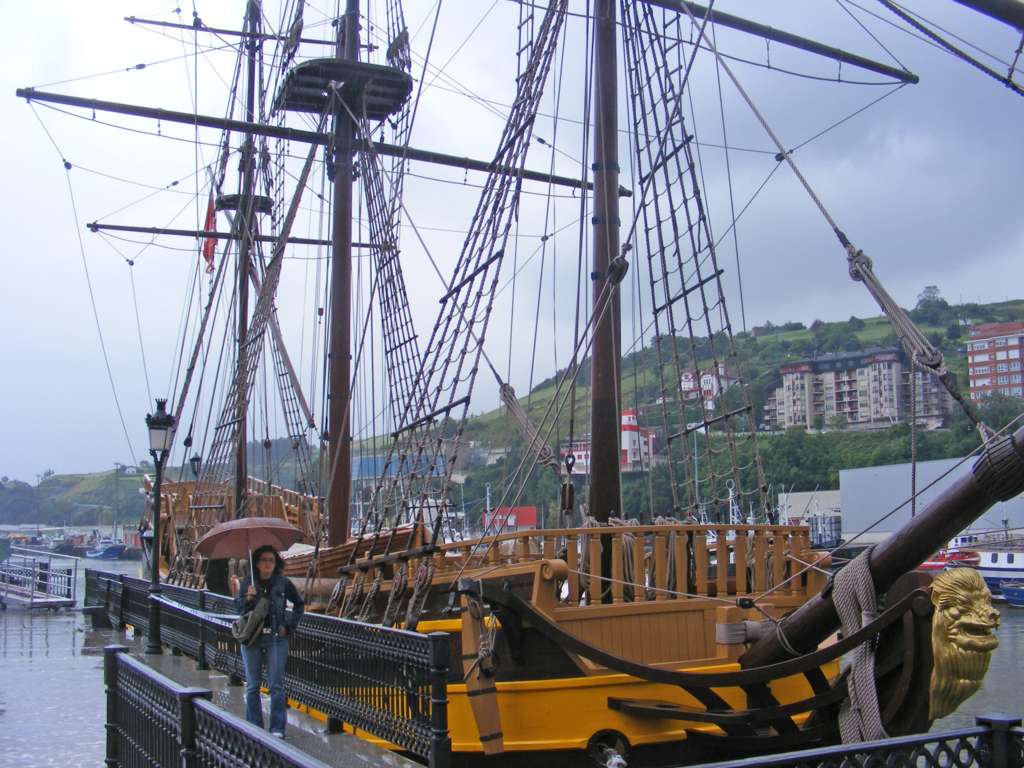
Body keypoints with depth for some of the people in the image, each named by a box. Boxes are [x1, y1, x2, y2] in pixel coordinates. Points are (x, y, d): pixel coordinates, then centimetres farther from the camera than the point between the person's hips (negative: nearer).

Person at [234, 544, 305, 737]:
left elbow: (299, 603, 13)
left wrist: (290, 625, 4)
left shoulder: (283, 583, 0)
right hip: (251, 638, 1)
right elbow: (238, 606, -6)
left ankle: (277, 728, 2)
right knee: (252, 685, 8)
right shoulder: (248, 582, 1)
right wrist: (248, 598, -26)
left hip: (276, 639, -1)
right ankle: (254, 727, 18)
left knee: (276, 685, -3)